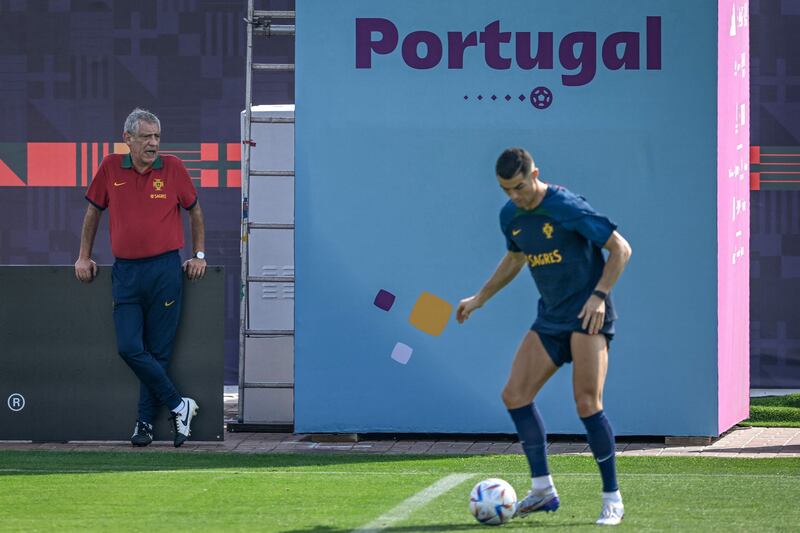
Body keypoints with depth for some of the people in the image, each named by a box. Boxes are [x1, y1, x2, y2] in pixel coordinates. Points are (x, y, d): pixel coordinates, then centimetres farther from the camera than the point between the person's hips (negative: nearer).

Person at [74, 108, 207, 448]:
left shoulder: (172, 168, 0)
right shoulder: (111, 169, 3)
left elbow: (194, 210, 13)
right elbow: (94, 211, 16)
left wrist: (199, 255, 10)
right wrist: (84, 257, 16)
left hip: (165, 269, -2)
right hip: (126, 271, 2)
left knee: (158, 350, 1)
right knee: (129, 347, -8)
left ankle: (146, 421, 11)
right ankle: (177, 405, 4)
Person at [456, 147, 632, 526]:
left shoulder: (567, 208, -17)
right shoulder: (510, 217, 5)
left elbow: (620, 249, -13)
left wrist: (599, 295, -21)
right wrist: (480, 298, 26)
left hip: (588, 315, -8)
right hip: (550, 318, 8)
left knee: (587, 403, -16)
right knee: (515, 396, -1)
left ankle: (612, 499, -5)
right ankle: (543, 490, 8)